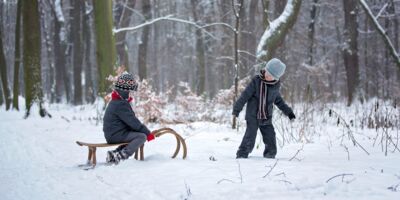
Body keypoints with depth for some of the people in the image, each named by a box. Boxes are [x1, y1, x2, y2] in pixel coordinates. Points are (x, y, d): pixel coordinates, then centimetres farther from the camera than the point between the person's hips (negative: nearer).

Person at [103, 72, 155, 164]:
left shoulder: (116, 102, 17)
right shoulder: (120, 105, -17)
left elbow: (131, 120, 19)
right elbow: (132, 122, -19)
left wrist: (144, 130, 13)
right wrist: (148, 133, -13)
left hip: (111, 134, 10)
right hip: (116, 135, -10)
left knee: (135, 135, 26)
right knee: (142, 136, -16)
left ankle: (114, 154, 12)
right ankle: (120, 156, -24)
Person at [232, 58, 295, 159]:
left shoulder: (275, 86, 2)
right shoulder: (256, 81, -11)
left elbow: (279, 101, 19)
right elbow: (245, 96, -10)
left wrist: (288, 112, 19)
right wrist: (236, 109, -11)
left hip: (266, 119, 4)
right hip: (253, 117, -4)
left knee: (271, 142, 7)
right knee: (249, 140, -12)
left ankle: (270, 157, 25)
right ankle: (241, 156, 0)